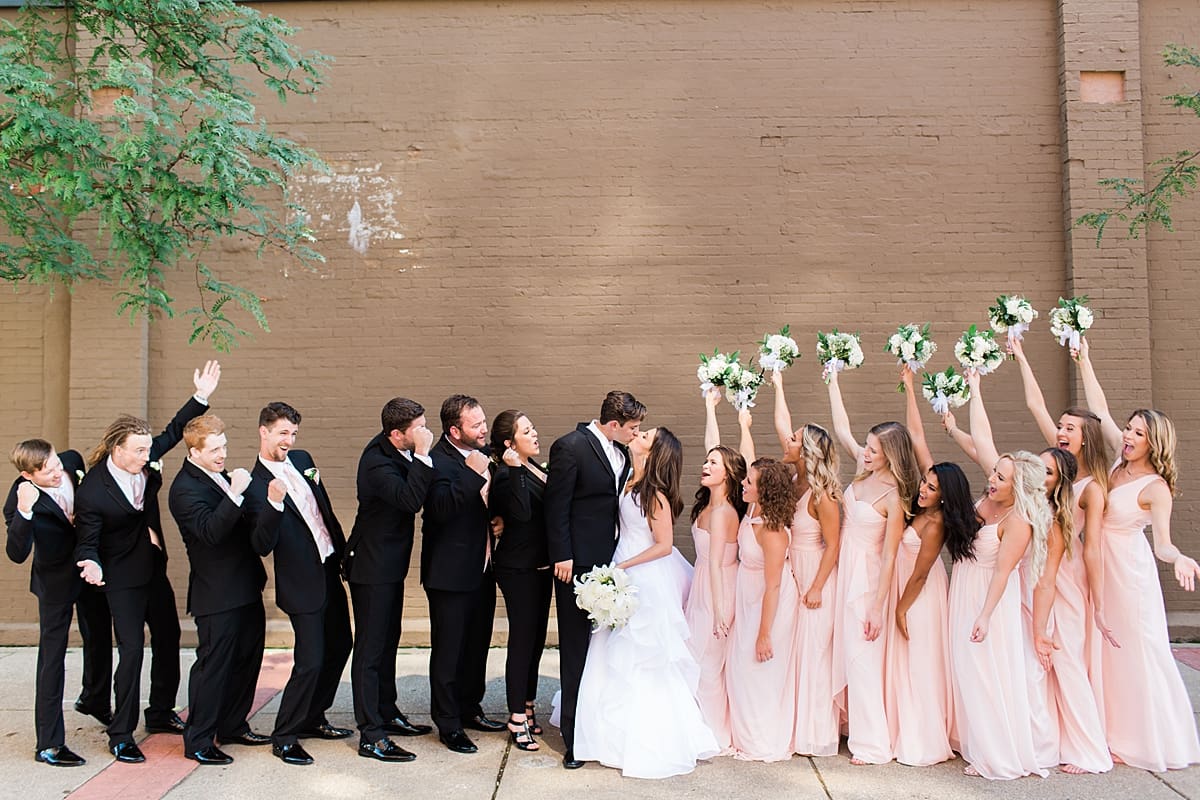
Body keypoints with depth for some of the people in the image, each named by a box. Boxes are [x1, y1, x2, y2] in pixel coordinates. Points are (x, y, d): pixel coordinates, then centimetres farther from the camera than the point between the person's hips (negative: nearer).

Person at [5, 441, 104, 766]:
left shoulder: (72, 461, -14)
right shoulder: (20, 499, -28)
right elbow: (17, 554, -37)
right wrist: (24, 512, -51)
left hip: (90, 568, 6)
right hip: (56, 580, -6)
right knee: (52, 657, 0)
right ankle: (49, 744, 8)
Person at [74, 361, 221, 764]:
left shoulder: (143, 459, -10)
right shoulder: (92, 491, -25)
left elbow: (173, 432, 6)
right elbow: (87, 544, -18)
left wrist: (201, 397, -1)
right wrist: (91, 566, -39)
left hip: (154, 568, 7)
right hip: (124, 579, -7)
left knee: (168, 640, 15)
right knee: (131, 650, -7)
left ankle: (161, 714, 33)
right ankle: (121, 736, 8)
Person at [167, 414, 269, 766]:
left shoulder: (219, 475, 12)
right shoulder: (185, 489, -17)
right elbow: (210, 530, -30)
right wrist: (235, 494, -37)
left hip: (246, 586, 9)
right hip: (218, 594, -9)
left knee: (247, 657, 18)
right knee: (213, 664, 0)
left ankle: (233, 726, 32)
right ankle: (198, 741, 13)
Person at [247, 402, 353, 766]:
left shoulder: (302, 460, 6)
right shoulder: (257, 486, -16)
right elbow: (262, 546, -24)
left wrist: (343, 548, 17)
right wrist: (274, 504, -37)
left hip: (329, 570, 8)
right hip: (303, 583, -8)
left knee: (339, 647, 18)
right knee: (310, 661, -6)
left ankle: (312, 718, 34)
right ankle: (284, 738, 12)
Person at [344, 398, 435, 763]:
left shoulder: (397, 450, -1)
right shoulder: (377, 463, -27)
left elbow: (411, 498, 14)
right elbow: (411, 499, -39)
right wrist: (422, 455, -36)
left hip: (391, 562, 10)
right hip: (372, 567, -10)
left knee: (388, 641, 20)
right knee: (370, 649, -2)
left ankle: (388, 714, 35)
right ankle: (371, 736, 5)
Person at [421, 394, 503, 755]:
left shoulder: (484, 452, 4)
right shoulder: (438, 461, -19)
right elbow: (440, 509, -33)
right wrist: (473, 474, -36)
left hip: (483, 567, 8)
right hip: (451, 573, -8)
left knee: (477, 644, 20)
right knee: (449, 650, 5)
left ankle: (470, 708, 37)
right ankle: (448, 724, 19)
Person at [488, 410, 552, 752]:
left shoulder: (534, 467, 9)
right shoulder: (507, 475, -18)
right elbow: (522, 512, -33)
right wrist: (514, 470, -35)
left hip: (540, 566, 9)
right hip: (519, 569, -9)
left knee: (536, 638, 16)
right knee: (523, 639, -2)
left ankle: (526, 707, 30)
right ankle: (518, 720, 8)